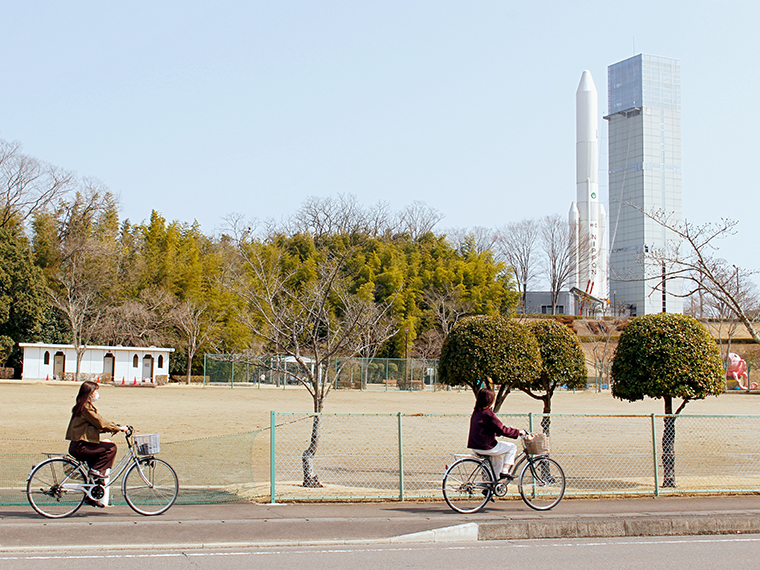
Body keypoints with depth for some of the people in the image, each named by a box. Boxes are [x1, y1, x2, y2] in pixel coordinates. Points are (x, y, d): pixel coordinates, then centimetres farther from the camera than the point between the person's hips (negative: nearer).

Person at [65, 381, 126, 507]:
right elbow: (100, 422, -17)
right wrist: (117, 428, -10)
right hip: (80, 446, -10)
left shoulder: (83, 405, 19)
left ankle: (91, 496, 17)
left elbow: (96, 425, 21)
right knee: (111, 448, -12)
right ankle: (96, 472, -8)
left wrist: (113, 428, 13)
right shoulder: (86, 406, -13)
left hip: (78, 445, 10)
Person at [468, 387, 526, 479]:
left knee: (500, 452, 32)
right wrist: (519, 431, -5)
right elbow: (502, 429, -16)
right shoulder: (488, 413, -18)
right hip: (485, 447, -9)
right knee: (512, 447, 6)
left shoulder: (476, 412, 10)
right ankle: (504, 472, 4)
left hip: (474, 446, 9)